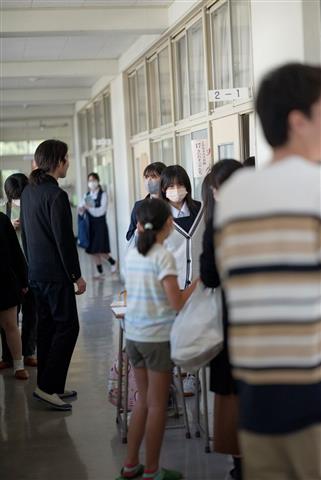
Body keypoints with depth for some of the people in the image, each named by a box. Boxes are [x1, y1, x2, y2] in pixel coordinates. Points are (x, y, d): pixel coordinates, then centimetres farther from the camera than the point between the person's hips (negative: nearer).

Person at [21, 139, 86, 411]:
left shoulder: (28, 192, 9)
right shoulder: (56, 195, -18)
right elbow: (64, 240, -18)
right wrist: (77, 275, -11)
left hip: (35, 272, 9)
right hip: (55, 273, -9)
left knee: (47, 327, 14)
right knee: (67, 327, -2)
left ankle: (50, 386, 20)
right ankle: (48, 386, -4)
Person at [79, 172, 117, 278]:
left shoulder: (103, 195, -7)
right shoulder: (87, 195, 8)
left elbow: (101, 211, -14)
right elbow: (82, 207, 1)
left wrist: (89, 208, -23)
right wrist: (81, 209, -21)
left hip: (100, 225, -5)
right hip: (90, 225, 5)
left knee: (101, 250, -7)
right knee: (92, 250, 6)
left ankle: (113, 262, 19)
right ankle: (99, 271, 18)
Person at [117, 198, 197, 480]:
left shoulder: (132, 255, 5)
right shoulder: (164, 257, -15)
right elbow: (178, 304, -18)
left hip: (133, 336, 7)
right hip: (158, 338, -6)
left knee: (144, 400, 18)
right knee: (157, 405, 5)